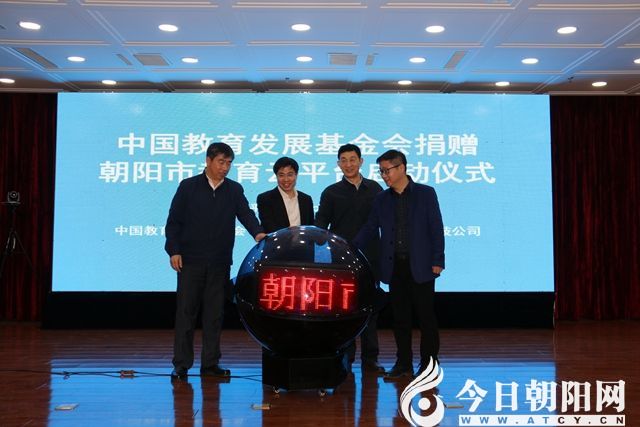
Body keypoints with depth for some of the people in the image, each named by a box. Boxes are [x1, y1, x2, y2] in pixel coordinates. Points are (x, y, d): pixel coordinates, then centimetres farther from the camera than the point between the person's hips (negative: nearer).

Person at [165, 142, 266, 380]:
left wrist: (257, 232, -25)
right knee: (185, 313, 1)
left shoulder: (234, 190, 9)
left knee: (214, 315, 7)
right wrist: (174, 251, -7)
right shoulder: (188, 187, 3)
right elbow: (173, 221, 2)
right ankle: (181, 364, 9)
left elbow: (245, 214, -5)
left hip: (220, 263, 2)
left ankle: (210, 364, 16)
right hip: (190, 261, -2)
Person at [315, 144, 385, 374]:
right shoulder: (331, 192, 5)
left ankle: (369, 358, 14)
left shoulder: (375, 189, 8)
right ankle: (345, 358, 13)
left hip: (369, 258, 1)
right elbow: (320, 225, 2)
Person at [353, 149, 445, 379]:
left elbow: (436, 228, -3)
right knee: (400, 317, 9)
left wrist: (437, 261, -8)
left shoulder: (426, 194, -1)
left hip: (420, 266, -3)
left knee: (425, 316, 2)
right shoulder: (382, 199, 9)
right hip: (394, 267, 4)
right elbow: (369, 230, 10)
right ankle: (403, 363, 19)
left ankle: (428, 364, 14)